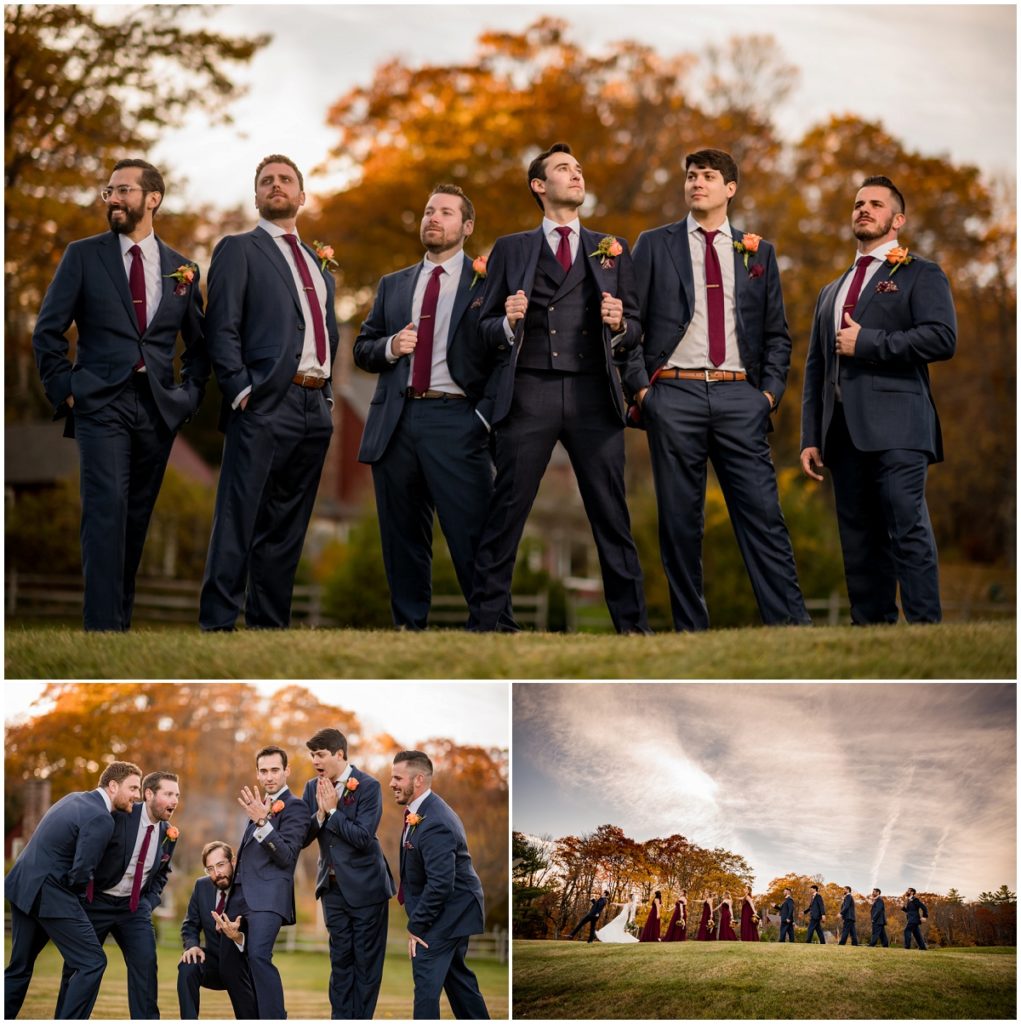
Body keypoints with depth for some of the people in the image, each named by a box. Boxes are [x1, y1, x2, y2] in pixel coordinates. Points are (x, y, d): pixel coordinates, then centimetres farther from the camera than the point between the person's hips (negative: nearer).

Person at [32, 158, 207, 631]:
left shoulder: (182, 268, 10)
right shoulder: (83, 256, 3)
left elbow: (198, 344, 19)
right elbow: (47, 331, 4)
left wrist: (189, 394, 7)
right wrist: (65, 391, -2)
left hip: (158, 410, 3)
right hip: (102, 403, -3)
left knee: (137, 517, 7)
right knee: (107, 509, -15)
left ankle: (122, 618, 15)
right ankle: (102, 626, -18)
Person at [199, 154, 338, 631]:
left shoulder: (317, 263, 23)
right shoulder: (239, 249, 3)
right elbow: (222, 328, -6)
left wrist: (327, 390, 16)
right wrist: (240, 390, -15)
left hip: (316, 410, 7)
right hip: (266, 407, -7)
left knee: (285, 530, 8)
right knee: (237, 524, -10)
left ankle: (270, 624, 12)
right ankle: (218, 623, -11)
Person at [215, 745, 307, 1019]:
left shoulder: (294, 806, -3)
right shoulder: (261, 805, 21)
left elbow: (286, 856, -14)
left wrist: (262, 822, -24)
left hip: (268, 895, -9)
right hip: (240, 894, 9)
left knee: (258, 956, -27)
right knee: (229, 963, 9)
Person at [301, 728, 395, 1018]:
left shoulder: (368, 786, -13)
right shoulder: (313, 787, 3)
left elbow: (363, 837, -21)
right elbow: (303, 837, 0)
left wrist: (332, 810, -19)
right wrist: (320, 813, -16)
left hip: (364, 886, -5)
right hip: (333, 886, 5)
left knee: (366, 959, 3)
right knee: (340, 958, 9)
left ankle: (362, 1018, 9)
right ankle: (341, 1018, 14)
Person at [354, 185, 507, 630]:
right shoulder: (392, 285, 20)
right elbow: (362, 349, 19)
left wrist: (487, 413, -12)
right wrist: (389, 347, -3)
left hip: (456, 421, -4)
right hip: (396, 422, 5)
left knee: (473, 535, -11)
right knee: (403, 539, 7)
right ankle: (409, 627, 12)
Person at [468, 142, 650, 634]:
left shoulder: (612, 250, 17)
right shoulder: (510, 250, 13)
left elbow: (634, 329, 14)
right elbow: (486, 328, 10)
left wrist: (619, 324, -8)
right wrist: (509, 323, -11)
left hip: (593, 394, 1)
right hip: (529, 392, -1)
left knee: (611, 516, 1)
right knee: (506, 514, -2)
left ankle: (632, 623, 4)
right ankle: (485, 621, 1)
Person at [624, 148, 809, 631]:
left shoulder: (757, 251, 14)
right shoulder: (654, 245, 9)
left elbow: (777, 333, 16)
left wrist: (770, 390, 3)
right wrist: (639, 387, -3)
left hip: (739, 396, 1)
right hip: (674, 396, -1)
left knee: (763, 515, -6)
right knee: (679, 522, 1)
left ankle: (790, 624, -6)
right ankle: (690, 629, 6)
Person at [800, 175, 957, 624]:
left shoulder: (921, 275, 8)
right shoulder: (831, 292, 26)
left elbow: (942, 338, -9)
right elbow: (815, 368, 22)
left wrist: (867, 343, -8)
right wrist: (811, 437, 12)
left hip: (895, 429, -6)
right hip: (844, 433, 6)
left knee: (908, 533, -14)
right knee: (859, 544, 4)